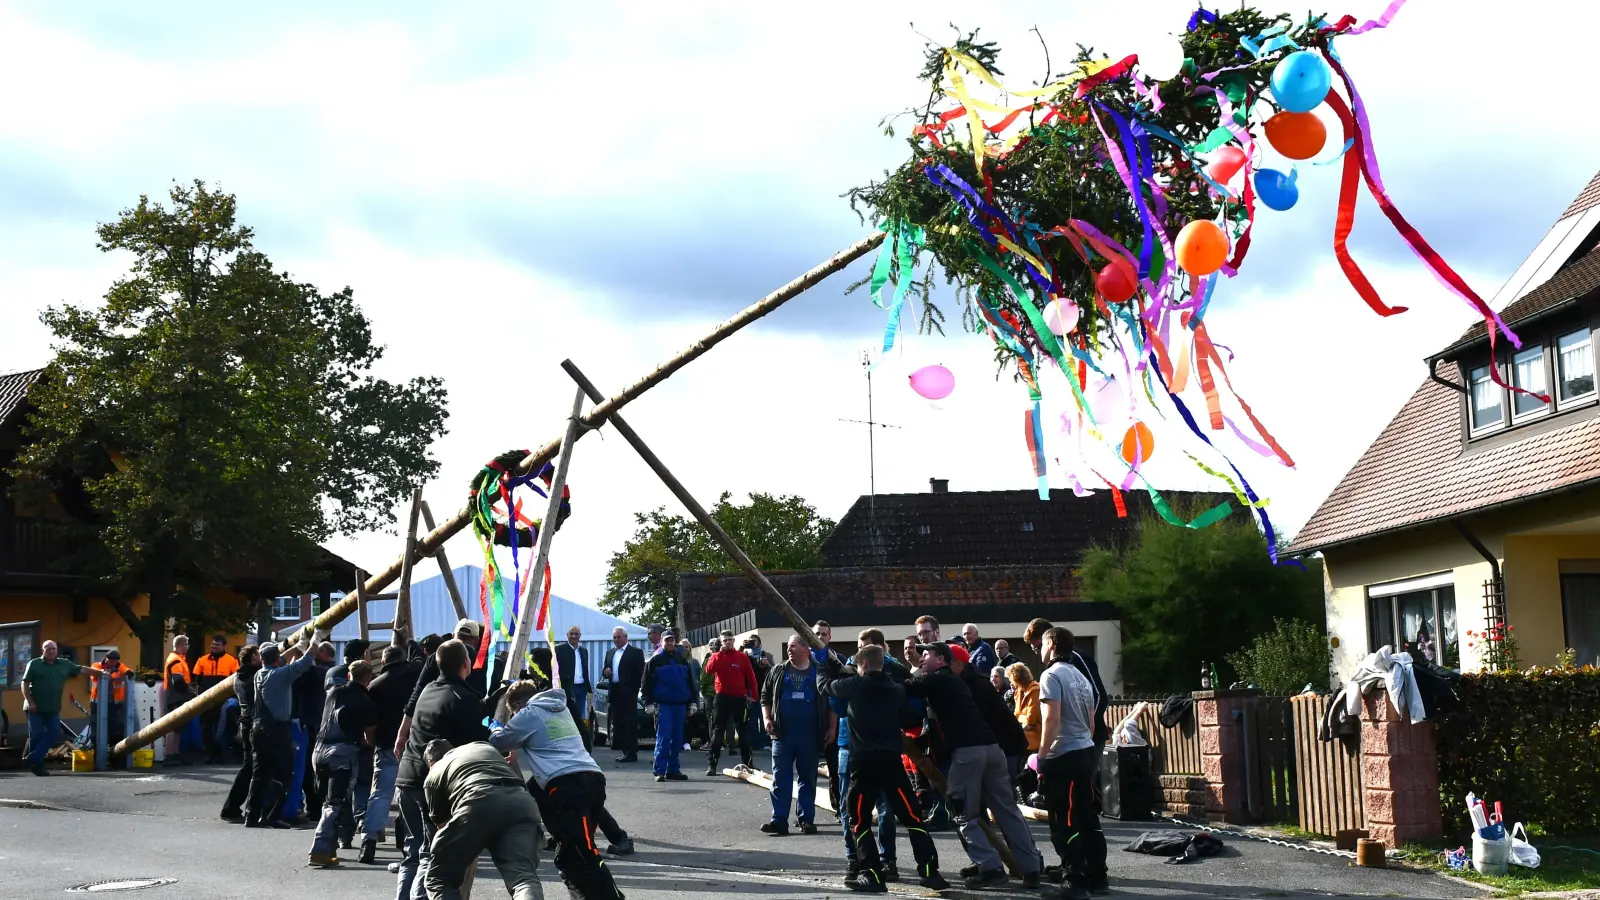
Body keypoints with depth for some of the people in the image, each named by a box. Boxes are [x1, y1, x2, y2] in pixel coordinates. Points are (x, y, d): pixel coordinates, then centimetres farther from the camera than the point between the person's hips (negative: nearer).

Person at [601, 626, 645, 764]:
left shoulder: (635, 652, -1)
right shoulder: (610, 653, 18)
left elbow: (639, 673, -5)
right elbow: (605, 673, 20)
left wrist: (634, 690, -13)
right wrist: (606, 673, -3)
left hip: (628, 694, -6)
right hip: (614, 694, 6)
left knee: (630, 723, -7)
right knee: (618, 723, 7)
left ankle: (631, 753, -7)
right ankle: (625, 751, 13)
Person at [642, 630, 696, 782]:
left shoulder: (681, 661, 16)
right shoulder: (655, 661, 2)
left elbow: (690, 681, 20)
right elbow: (647, 683, -1)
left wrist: (692, 701, 14)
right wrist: (649, 703, -8)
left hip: (680, 705, 5)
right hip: (663, 705, -5)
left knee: (677, 739, 6)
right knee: (663, 737, -11)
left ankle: (673, 770, 12)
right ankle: (660, 771, -11)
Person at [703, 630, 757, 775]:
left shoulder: (742, 657, 4)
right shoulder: (716, 656, 4)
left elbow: (750, 677, 4)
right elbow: (709, 669, -15)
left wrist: (753, 695, -1)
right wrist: (720, 654, -19)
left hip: (739, 698, 1)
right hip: (722, 697, -1)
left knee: (743, 730, 7)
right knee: (717, 731, 0)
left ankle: (747, 763, 15)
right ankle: (712, 764, 1)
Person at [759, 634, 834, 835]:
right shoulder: (779, 672, 8)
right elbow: (765, 696, 13)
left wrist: (832, 728, 1)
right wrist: (767, 718, -1)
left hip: (810, 736, -1)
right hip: (782, 735, 1)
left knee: (808, 779, 6)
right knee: (780, 779, -1)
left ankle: (806, 820, 13)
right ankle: (779, 820, 0)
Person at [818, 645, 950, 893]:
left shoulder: (855, 685, -1)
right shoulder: (897, 689, 9)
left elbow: (824, 685, 14)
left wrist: (825, 666, 33)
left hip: (864, 761, -3)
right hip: (891, 760, 3)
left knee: (858, 819, 9)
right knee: (911, 817, 7)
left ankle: (872, 874, -1)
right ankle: (929, 871, 1)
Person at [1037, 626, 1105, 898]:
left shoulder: (1052, 675, -10)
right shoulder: (1081, 678, 16)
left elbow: (1052, 719, -19)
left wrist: (1041, 755, -14)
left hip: (1063, 757, -8)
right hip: (1086, 753, 9)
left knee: (1064, 822, -3)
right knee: (1088, 817, 12)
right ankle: (1096, 875, 16)